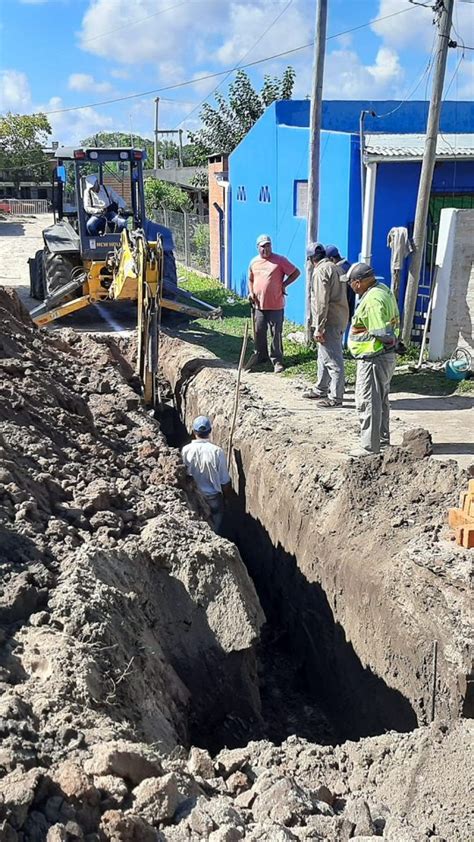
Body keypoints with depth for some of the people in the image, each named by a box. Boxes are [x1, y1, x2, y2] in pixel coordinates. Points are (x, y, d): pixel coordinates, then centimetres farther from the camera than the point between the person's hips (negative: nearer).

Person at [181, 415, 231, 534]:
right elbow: (225, 481, -13)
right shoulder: (217, 451, -20)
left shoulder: (186, 450, -15)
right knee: (214, 532, 18)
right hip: (213, 497, -1)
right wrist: (227, 496, 6)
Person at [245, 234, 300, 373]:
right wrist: (251, 292, 5)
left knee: (276, 333, 1)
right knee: (259, 332, 12)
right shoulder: (254, 262, 8)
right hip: (259, 305, 5)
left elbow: (296, 272, -3)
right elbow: (250, 279, 22)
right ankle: (260, 355, 28)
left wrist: (284, 285, -7)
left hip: (276, 305, -4)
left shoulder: (280, 260, -7)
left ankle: (277, 360, 10)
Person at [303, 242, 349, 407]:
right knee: (324, 357, 21)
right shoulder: (333, 267, 17)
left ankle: (336, 397, -2)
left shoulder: (320, 271, -14)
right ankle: (321, 389, 32)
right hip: (339, 319, 10)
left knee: (333, 360, -6)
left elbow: (321, 303, -20)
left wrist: (318, 329, -19)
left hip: (330, 322, -10)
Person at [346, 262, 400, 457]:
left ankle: (369, 446, 7)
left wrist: (365, 331, -11)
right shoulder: (383, 289, 7)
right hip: (386, 356, 10)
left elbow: (383, 334, -26)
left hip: (373, 359, -10)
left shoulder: (372, 300, -24)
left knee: (367, 402, 0)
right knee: (381, 400, 21)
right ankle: (383, 439, 34)